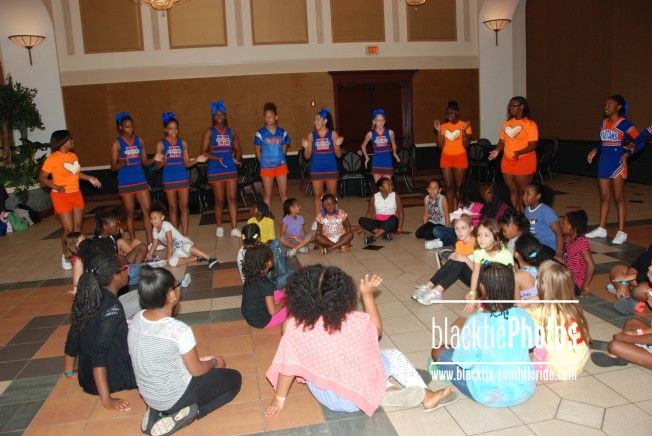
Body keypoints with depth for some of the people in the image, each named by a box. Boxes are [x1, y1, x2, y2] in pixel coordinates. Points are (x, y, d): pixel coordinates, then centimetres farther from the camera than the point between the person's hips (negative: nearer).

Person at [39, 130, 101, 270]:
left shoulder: (73, 155, 6)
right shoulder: (52, 158, -14)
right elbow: (42, 178, -12)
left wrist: (89, 178, 11)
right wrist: (56, 187, -26)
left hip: (76, 194, 7)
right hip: (61, 196, -6)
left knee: (78, 227, 9)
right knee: (68, 230, -5)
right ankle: (65, 256, 14)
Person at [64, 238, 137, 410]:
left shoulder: (88, 298, -2)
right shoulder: (112, 307, -25)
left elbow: (73, 338, 7)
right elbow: (98, 354, -28)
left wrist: (69, 371, 22)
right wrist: (107, 400, -25)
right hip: (109, 379, -8)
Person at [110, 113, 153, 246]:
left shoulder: (139, 140, 7)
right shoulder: (116, 143, -3)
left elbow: (145, 162, 10)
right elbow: (113, 167, -4)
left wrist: (154, 159, -11)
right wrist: (122, 163, -25)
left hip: (141, 181, 3)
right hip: (125, 183, -3)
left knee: (147, 210, -1)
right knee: (129, 214, 6)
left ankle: (150, 242, 5)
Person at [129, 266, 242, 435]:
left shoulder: (135, 320, -10)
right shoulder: (179, 330, -31)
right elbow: (197, 371, -16)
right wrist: (215, 362, 5)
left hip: (149, 395, 7)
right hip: (175, 397, -6)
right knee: (234, 378, 11)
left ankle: (157, 411, 12)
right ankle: (184, 415, -3)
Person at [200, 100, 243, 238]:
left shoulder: (230, 132, 11)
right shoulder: (210, 132, 2)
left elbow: (238, 150, 17)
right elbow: (204, 152, -5)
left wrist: (237, 157, -3)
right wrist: (217, 159, -19)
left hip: (231, 169, 2)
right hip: (216, 170, -2)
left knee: (232, 198, -2)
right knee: (219, 200, 5)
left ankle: (234, 228, 0)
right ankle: (219, 227, 20)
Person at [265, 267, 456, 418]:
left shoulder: (294, 326, -22)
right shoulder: (356, 322, -26)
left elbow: (287, 366, -12)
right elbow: (377, 329, -3)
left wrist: (279, 399, 3)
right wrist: (368, 294, 1)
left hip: (321, 395, 4)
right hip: (353, 398, -3)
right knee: (394, 356, 15)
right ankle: (425, 395, 26)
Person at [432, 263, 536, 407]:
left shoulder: (476, 322, -29)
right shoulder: (523, 316, -15)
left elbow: (464, 362, -18)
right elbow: (530, 346, 5)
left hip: (488, 396, -5)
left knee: (439, 351, 7)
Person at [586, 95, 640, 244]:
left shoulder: (624, 123, -8)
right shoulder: (604, 122, 11)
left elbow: (640, 141, -10)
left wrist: (627, 154, -21)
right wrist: (595, 150, 7)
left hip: (617, 163, -6)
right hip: (603, 162, 6)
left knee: (619, 198, -3)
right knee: (604, 197, 11)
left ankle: (621, 232, 1)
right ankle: (601, 229, 19)